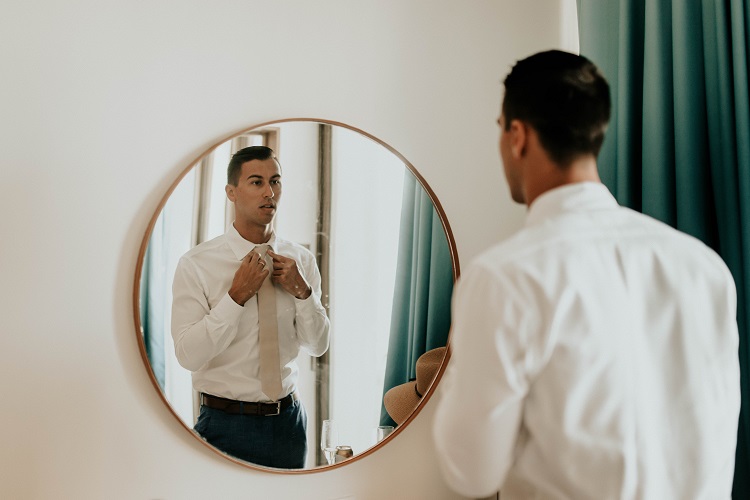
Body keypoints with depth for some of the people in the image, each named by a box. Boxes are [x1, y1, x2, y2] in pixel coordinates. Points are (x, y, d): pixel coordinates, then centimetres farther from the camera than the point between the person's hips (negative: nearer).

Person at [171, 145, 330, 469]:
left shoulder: (301, 260, 1)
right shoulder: (195, 265, -12)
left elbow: (318, 346, 3)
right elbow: (188, 355, -18)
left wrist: (302, 291, -12)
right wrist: (237, 296, -23)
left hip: (289, 419, 4)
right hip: (226, 424, -4)